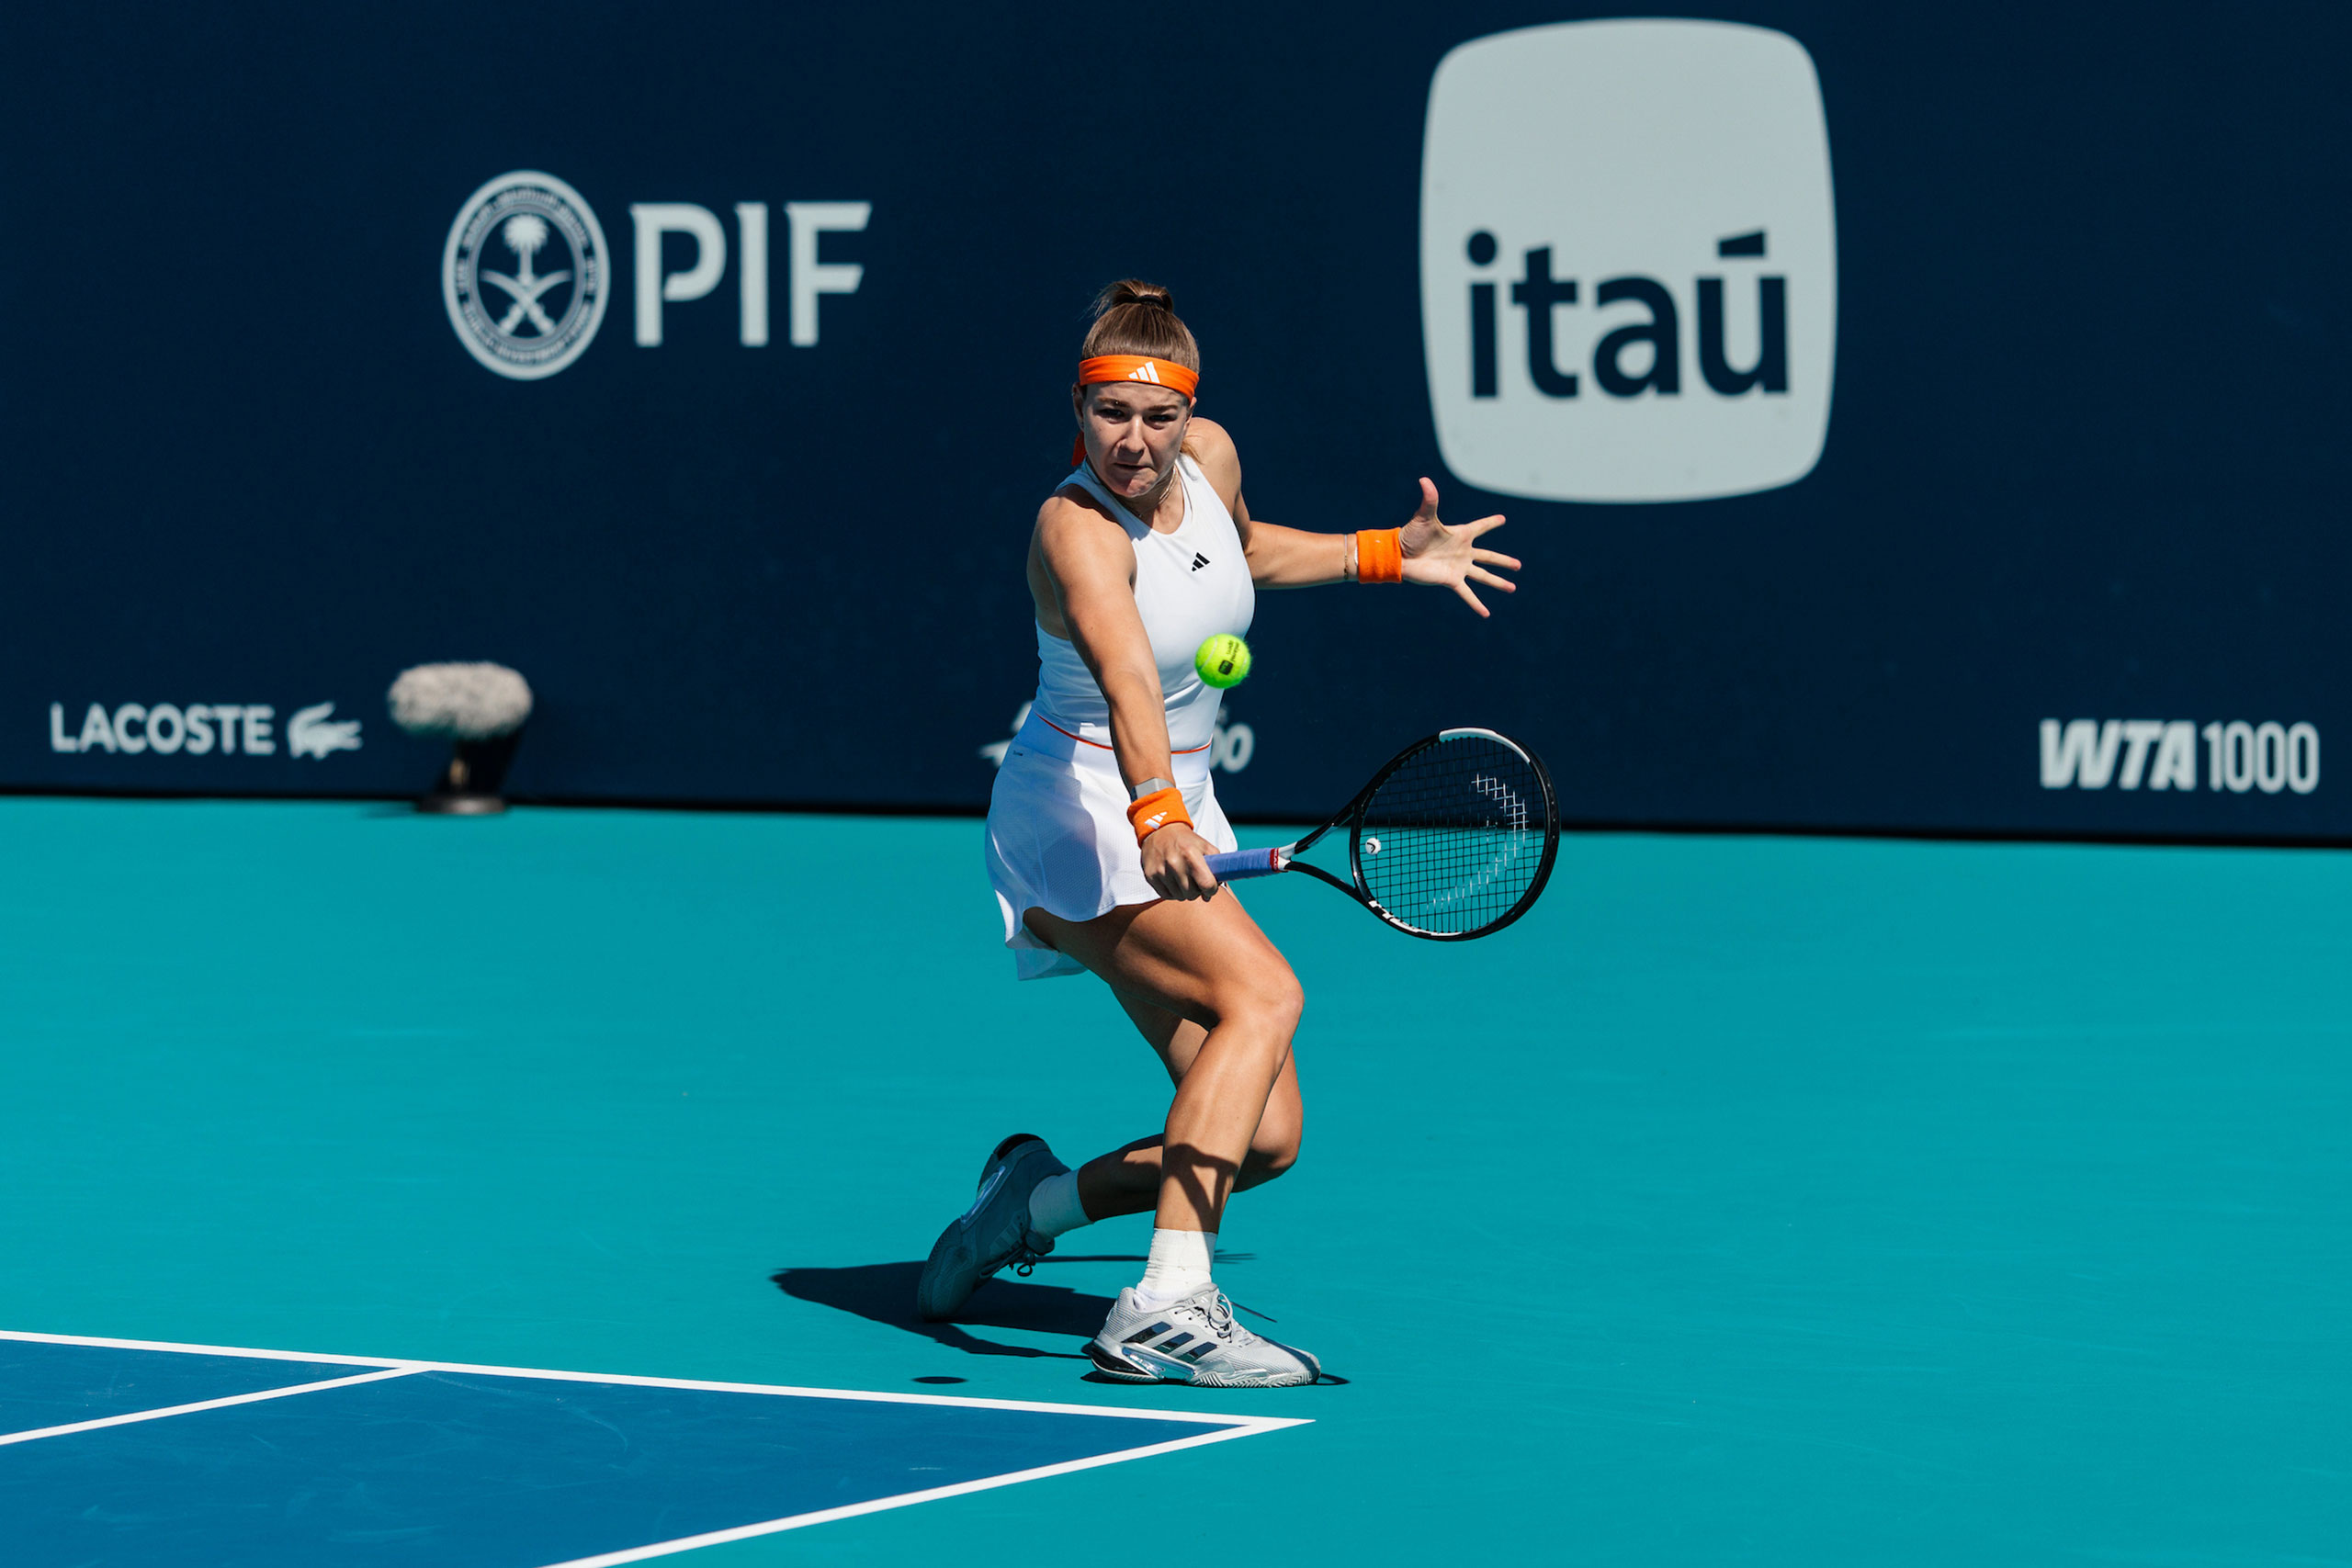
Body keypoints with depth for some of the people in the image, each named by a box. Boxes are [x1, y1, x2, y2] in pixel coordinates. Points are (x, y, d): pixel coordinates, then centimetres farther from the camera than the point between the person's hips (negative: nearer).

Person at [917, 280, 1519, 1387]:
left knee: (1265, 1139, -1)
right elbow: (1127, 682, -44)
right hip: (1077, 812, -8)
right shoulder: (1076, 529, -24)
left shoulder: (1210, 458, -2)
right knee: (1263, 993, -31)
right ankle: (1167, 1305, -38)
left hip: (1172, 818, 8)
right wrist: (1154, 815, -58)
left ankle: (1036, 1201, 20)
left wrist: (1387, 556, 20)